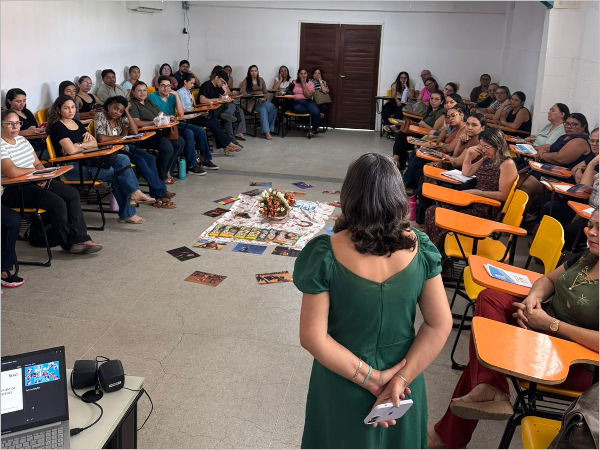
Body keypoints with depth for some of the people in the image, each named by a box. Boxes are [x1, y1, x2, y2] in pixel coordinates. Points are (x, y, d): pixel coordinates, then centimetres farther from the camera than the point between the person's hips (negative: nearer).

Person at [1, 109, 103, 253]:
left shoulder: (22, 140, 15)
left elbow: (38, 164, 17)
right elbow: (12, 172, -25)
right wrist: (33, 169, -8)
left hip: (33, 182, 9)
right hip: (13, 190, -9)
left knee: (72, 194, -6)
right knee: (57, 202, -24)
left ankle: (80, 238, -8)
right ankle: (69, 243, -5)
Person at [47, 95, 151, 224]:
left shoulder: (77, 123, 18)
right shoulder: (57, 127, -6)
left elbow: (95, 143, 11)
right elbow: (71, 150, -20)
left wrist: (79, 145, -7)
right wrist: (86, 144, 0)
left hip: (87, 161, 8)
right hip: (72, 167, -8)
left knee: (123, 159, -12)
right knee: (115, 172, -25)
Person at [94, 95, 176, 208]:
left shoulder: (121, 118, 3)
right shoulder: (100, 116, -14)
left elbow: (135, 132, -5)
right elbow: (101, 139, -26)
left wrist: (127, 112, -10)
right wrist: (120, 137, -13)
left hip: (122, 147, 7)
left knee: (149, 158, -13)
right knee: (140, 160, -24)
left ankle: (156, 195, -13)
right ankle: (160, 192, -14)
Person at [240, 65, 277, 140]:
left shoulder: (261, 80, 19)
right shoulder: (246, 81, 8)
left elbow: (265, 92, 15)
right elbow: (242, 91, -6)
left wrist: (264, 98, -8)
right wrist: (252, 96, -21)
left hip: (262, 100, 4)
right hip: (252, 102, -3)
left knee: (273, 108, -30)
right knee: (263, 109, -37)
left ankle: (268, 129, -23)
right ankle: (266, 132, -43)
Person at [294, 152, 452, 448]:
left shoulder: (325, 255, -24)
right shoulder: (420, 248, -16)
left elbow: (313, 337, -22)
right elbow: (440, 325, -12)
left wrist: (369, 377, -15)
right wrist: (400, 378, -13)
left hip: (343, 383, -2)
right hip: (402, 377, 2)